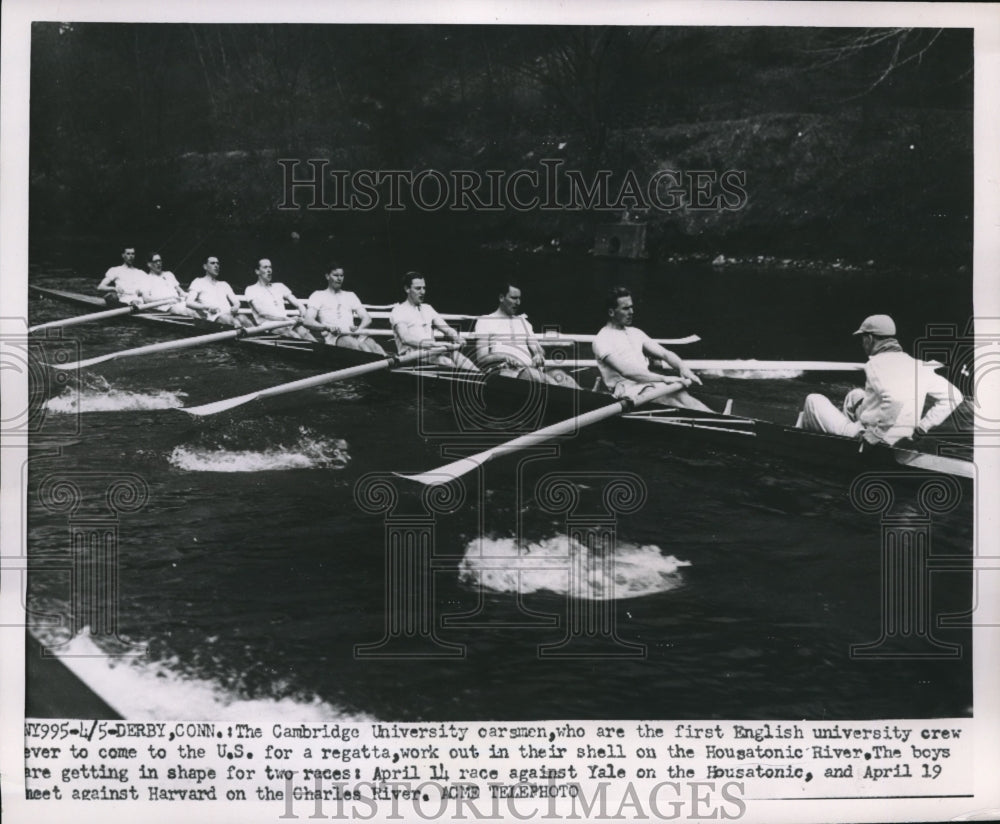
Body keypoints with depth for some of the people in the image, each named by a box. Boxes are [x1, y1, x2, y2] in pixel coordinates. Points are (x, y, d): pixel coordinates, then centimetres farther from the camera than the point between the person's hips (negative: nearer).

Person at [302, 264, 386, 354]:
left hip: (353, 333, 5)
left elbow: (367, 318, 20)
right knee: (354, 344, -41)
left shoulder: (350, 295, 29)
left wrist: (359, 328, -6)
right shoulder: (318, 295, 17)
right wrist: (327, 327, -20)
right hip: (332, 336, -5)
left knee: (372, 345, -33)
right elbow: (308, 321, 2)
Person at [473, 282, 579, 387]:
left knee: (558, 375, -29)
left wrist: (538, 355, -4)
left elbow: (537, 349, 23)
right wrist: (505, 358, -17)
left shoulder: (522, 321, 30)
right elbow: (481, 358, 2)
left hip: (529, 368, 5)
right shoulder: (485, 321, 13)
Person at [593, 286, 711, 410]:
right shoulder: (602, 339, -5)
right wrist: (664, 378, -23)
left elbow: (664, 353, 15)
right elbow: (626, 372, -18)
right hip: (627, 390, -6)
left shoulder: (635, 333, 21)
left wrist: (683, 368, -8)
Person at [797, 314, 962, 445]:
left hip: (869, 440, -7)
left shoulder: (876, 365, -19)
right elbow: (954, 396, 1)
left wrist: (878, 430, -24)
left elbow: (895, 399, -38)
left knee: (813, 400, 12)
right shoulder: (918, 366, 2)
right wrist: (921, 427, 4)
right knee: (855, 394, 32)